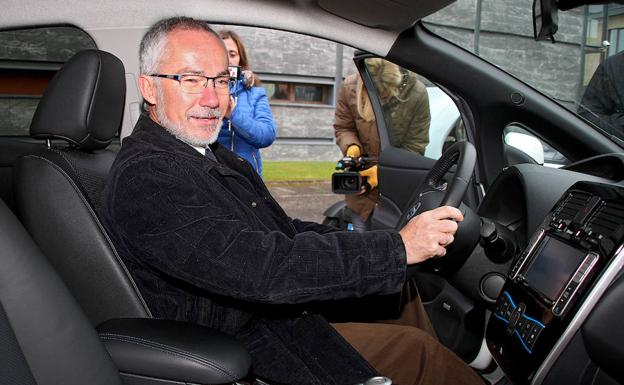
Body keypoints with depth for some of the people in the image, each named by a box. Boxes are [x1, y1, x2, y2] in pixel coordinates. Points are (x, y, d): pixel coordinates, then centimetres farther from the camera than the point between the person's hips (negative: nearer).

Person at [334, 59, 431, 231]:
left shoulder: (417, 94, -21)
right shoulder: (350, 87, -15)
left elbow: (414, 147, -14)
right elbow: (342, 128, 1)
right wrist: (351, 146, -21)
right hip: (361, 179, 2)